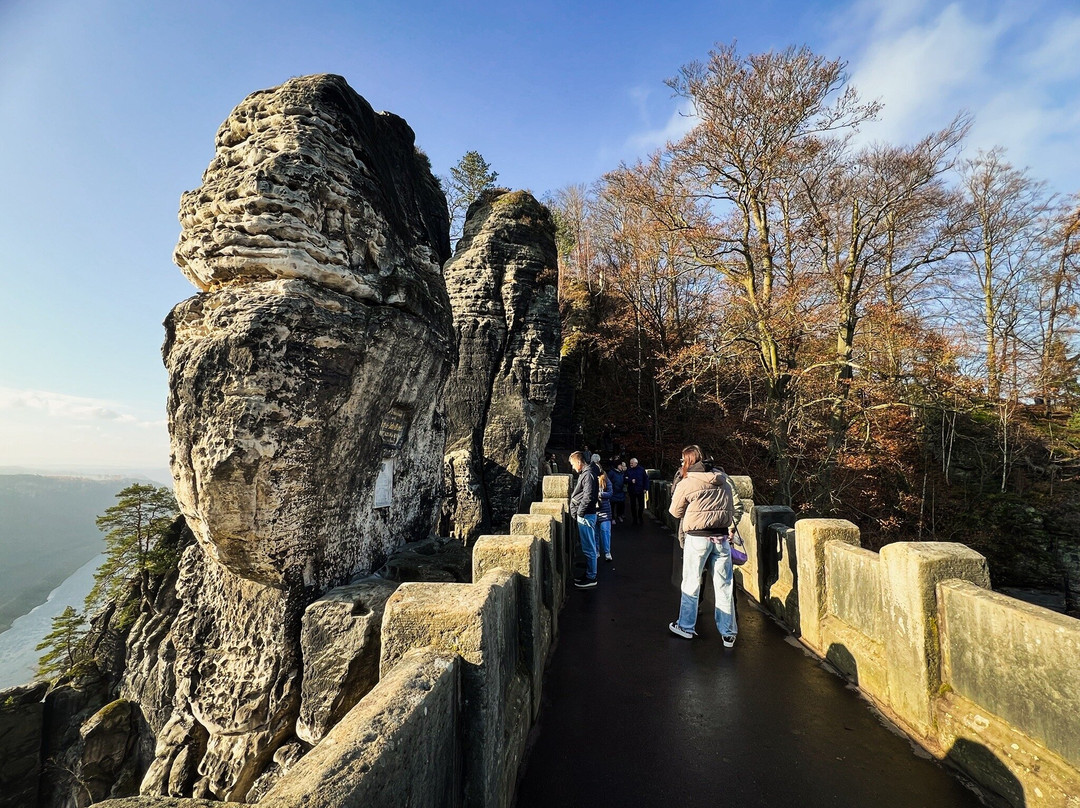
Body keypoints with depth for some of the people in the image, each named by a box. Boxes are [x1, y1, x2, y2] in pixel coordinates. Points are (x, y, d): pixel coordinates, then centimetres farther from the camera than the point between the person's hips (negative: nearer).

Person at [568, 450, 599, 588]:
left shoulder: (588, 474, -17)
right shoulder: (584, 473, 14)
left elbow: (588, 496, -25)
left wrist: (580, 511, -16)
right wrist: (578, 512, 15)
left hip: (586, 516, -11)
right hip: (583, 516, 11)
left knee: (588, 548, -1)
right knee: (587, 547, 18)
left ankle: (591, 578, 8)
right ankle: (588, 574, 28)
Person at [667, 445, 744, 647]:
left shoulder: (685, 484, -9)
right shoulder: (724, 478, 4)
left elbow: (675, 512, 2)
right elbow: (738, 506, 9)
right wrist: (731, 528, 16)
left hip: (697, 538, -4)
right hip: (722, 537, 4)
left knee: (691, 583, 11)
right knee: (724, 585, 11)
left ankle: (686, 626, 24)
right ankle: (728, 633, 20)